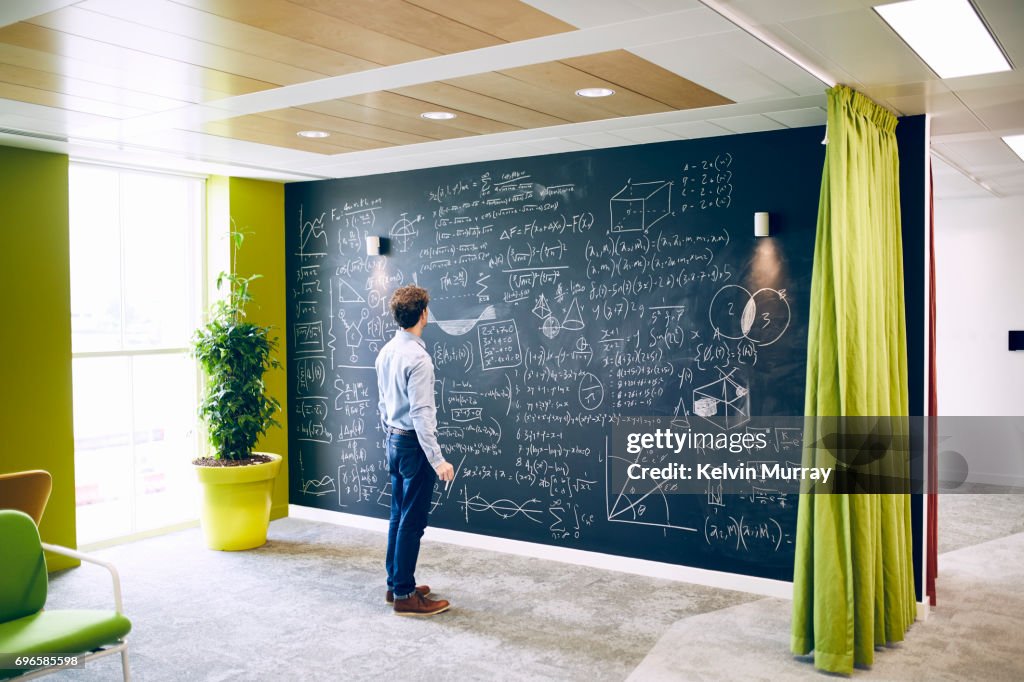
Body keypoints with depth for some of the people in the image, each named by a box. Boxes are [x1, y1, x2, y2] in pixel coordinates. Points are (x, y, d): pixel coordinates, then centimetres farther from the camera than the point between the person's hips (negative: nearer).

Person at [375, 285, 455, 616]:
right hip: (414, 443, -9)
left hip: (394, 441, 9)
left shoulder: (386, 352, 7)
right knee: (412, 522, -2)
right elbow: (421, 413, -25)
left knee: (399, 516, 16)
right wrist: (437, 459, -26)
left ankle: (395, 584, 25)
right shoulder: (418, 358, -20)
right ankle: (404, 595, 5)